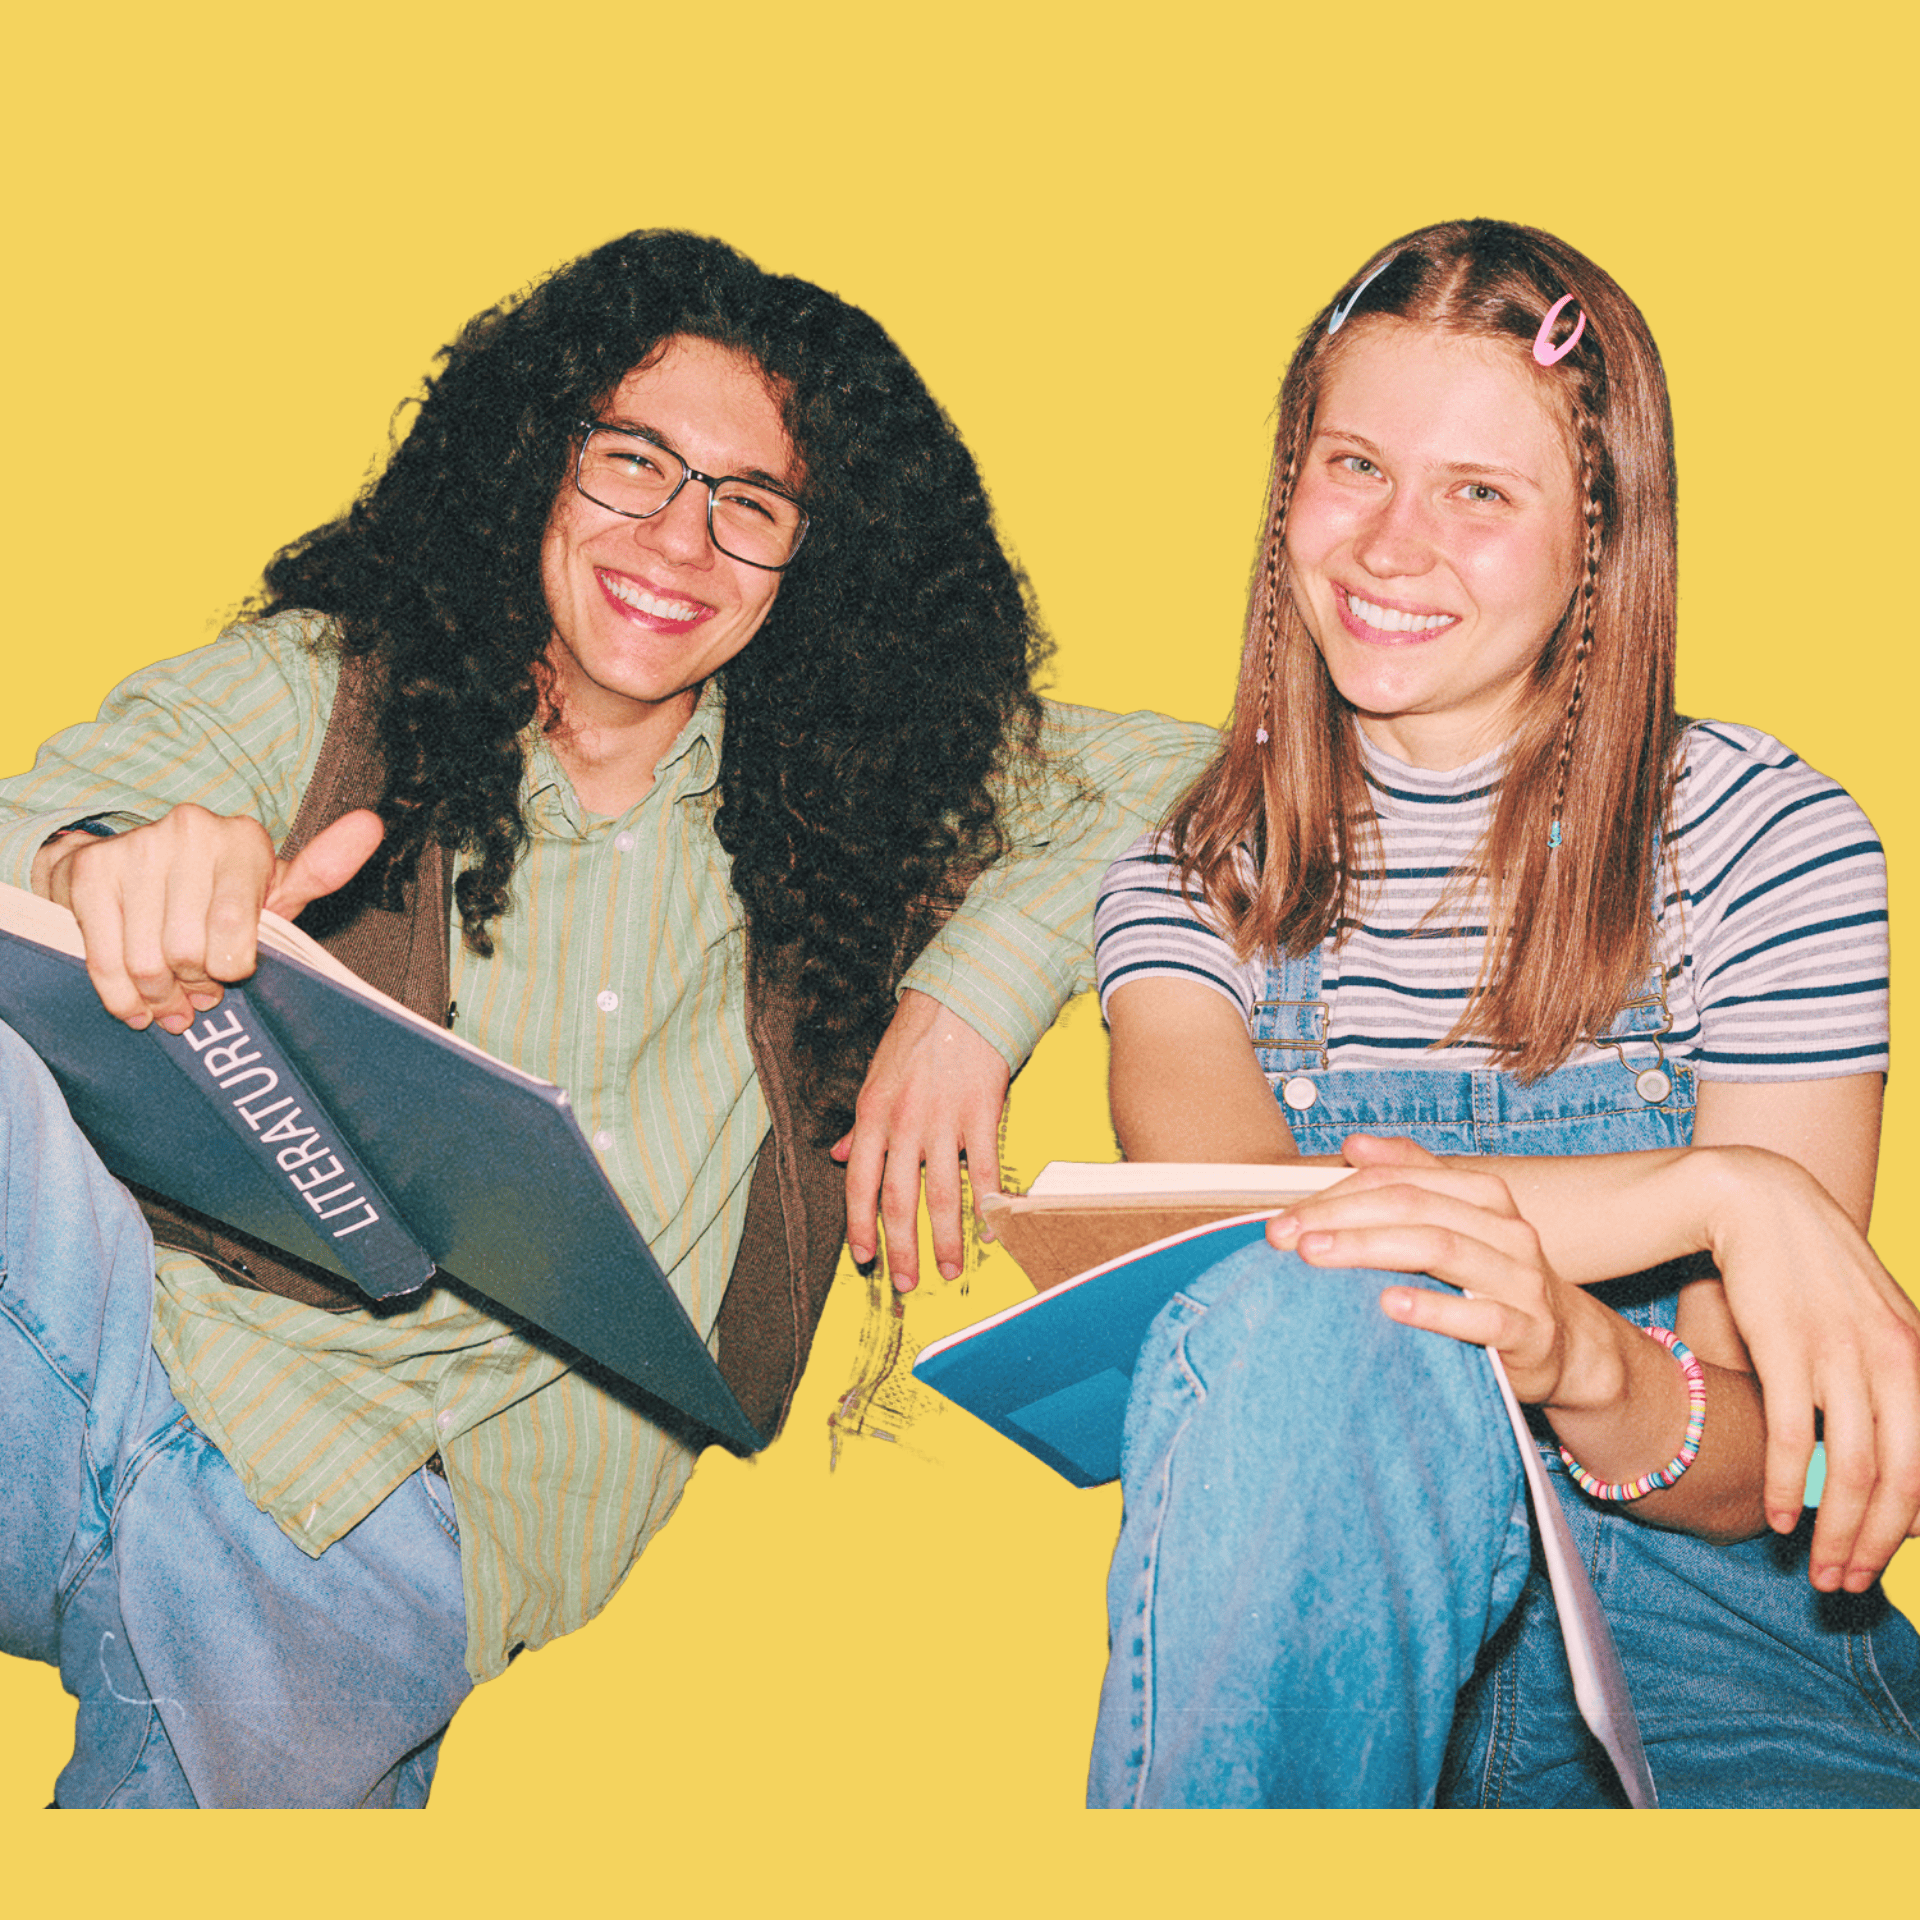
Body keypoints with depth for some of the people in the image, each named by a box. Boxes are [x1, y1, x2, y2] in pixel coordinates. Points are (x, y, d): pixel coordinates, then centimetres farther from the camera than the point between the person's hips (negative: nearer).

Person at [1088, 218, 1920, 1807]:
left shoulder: (1771, 842, -3)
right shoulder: (1200, 868, 5)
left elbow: (1765, 1476, -6)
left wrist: (1590, 1370, -29)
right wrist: (1720, 1191, -24)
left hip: (1692, 1631, -2)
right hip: (1318, 1615, 3)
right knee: (1303, 1305, -31)